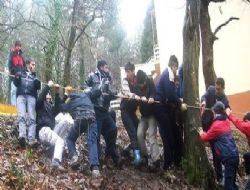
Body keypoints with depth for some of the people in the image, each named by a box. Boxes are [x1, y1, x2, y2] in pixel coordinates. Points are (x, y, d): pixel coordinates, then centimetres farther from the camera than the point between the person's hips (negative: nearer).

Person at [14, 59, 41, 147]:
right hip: (21, 95, -1)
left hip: (31, 96, 1)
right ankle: (22, 136, -39)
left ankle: (31, 139, -29)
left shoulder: (35, 76, 26)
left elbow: (38, 88, 14)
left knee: (32, 118, -16)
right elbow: (16, 84, 12)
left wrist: (38, 83, -8)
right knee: (22, 116, -22)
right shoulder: (21, 73, 23)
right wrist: (16, 78, -8)